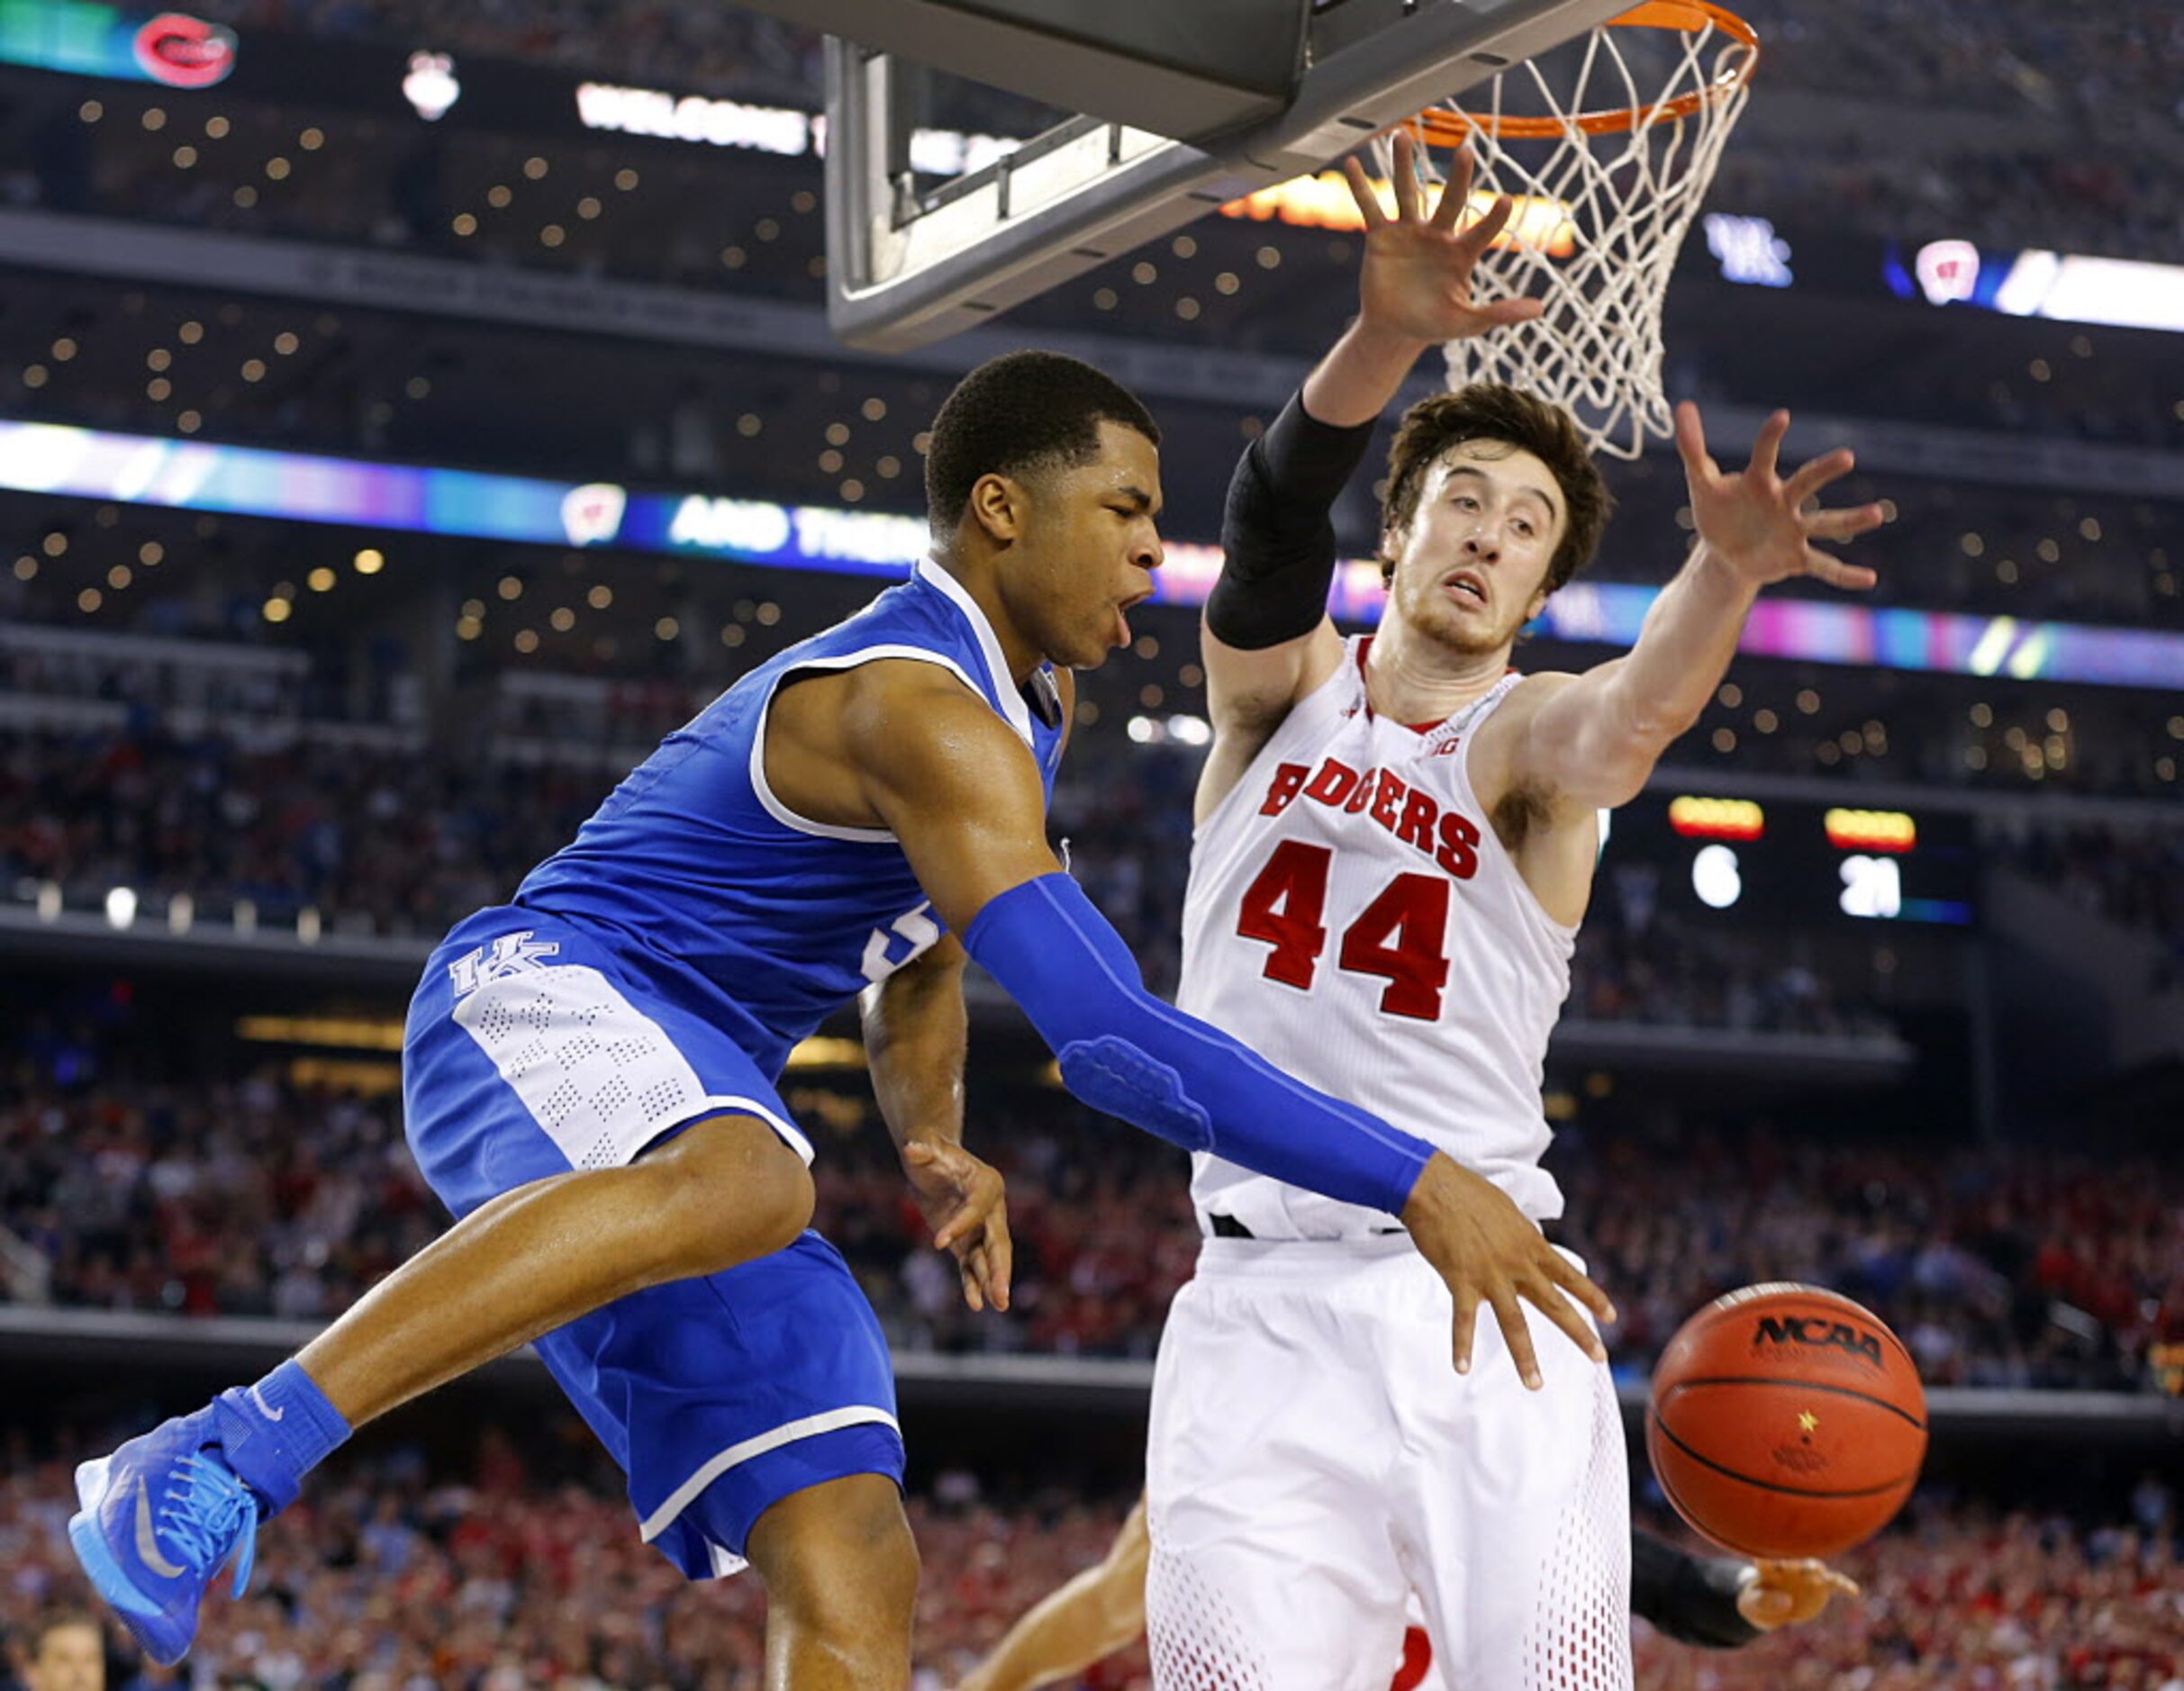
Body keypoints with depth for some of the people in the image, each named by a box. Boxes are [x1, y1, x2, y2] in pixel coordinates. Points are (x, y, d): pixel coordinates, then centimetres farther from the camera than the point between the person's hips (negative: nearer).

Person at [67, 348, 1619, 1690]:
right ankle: (222, 1462, -42)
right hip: (537, 997, -10)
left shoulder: (1021, 700, 16)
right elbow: (1111, 1037, -30)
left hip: (685, 1109, 10)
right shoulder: (925, 710, -19)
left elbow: (923, 952, 30)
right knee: (744, 1181, -45)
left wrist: (936, 1140, 8)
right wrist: (1417, 1182, -30)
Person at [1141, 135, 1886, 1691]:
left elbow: (1642, 704, -21)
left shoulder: (1530, 738, 4)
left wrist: (1725, 572, -44)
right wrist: (1386, 338, -32)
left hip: (1482, 1296, -1)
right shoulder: (1280, 688, 10)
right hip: (1263, 1310, 1)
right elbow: (1272, 524, -12)